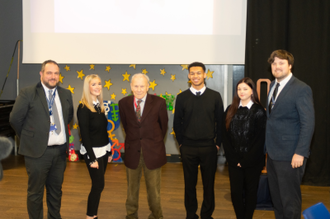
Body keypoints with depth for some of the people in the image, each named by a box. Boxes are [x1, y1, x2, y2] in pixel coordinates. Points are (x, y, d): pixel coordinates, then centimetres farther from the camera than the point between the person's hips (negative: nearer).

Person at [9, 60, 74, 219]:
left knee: (56, 191, 17)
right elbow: (15, 119, -5)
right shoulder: (27, 93, -8)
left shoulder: (66, 94, 6)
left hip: (60, 151, 4)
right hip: (38, 152, -4)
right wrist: (28, 137, 3)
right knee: (35, 192, 8)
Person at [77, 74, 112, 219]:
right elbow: (84, 135, -15)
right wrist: (92, 158, -16)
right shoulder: (83, 108, -14)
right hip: (92, 151, -7)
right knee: (99, 185, -2)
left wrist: (109, 152, 11)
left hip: (103, 150, 7)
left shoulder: (99, 105, 8)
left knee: (98, 185, 12)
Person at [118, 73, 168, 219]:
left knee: (153, 188, 10)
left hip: (152, 151, -2)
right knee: (132, 187, 16)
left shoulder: (159, 102, -9)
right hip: (132, 151, 2)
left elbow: (163, 125, 3)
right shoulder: (123, 103, -4)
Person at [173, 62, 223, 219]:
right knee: (190, 183, 10)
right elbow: (177, 122, 7)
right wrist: (181, 142, 3)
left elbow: (220, 122, 3)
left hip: (209, 147, 0)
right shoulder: (182, 97, 2)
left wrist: (217, 143, 0)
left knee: (209, 184, 8)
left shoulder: (215, 96, 1)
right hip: (188, 148, 1)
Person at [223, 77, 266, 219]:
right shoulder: (230, 110, 5)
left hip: (252, 162, -2)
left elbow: (260, 139, -8)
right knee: (235, 192, 3)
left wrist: (245, 160, -11)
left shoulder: (259, 111, -5)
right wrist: (233, 159, -5)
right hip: (234, 161, 3)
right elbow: (226, 136, 4)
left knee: (250, 192, 9)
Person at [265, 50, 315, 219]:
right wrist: (268, 146, 9)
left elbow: (308, 124, -15)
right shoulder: (273, 86, 12)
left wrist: (300, 153, -19)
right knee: (276, 197, 16)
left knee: (290, 200, 3)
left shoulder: (301, 89, -12)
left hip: (290, 156, -7)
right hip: (273, 153, 7)